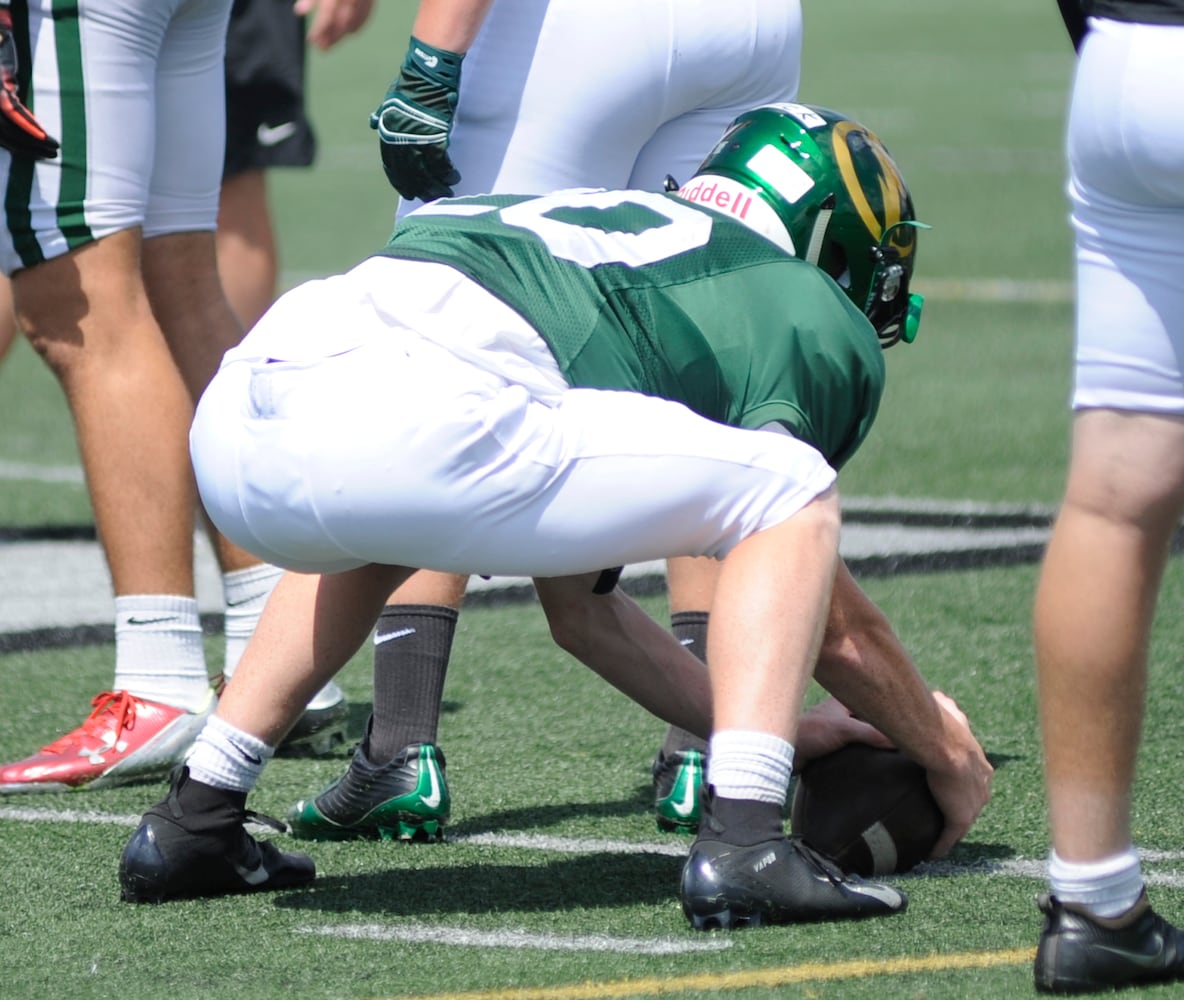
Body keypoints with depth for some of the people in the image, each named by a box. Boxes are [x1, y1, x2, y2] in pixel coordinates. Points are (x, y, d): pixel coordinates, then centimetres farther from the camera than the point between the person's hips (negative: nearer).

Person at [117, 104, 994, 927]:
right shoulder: (809, 317, 19)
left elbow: (577, 603, 44)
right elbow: (835, 628, 24)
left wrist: (764, 728, 51)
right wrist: (948, 754, 42)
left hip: (231, 424, 8)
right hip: (416, 427, -8)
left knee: (376, 529, 43)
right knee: (791, 494, 12)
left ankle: (195, 819, 34)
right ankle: (741, 844, -2)